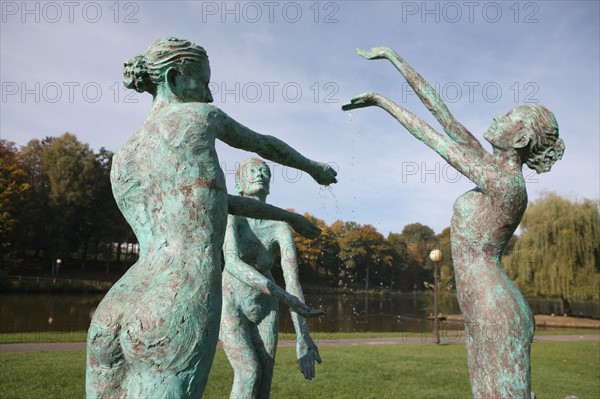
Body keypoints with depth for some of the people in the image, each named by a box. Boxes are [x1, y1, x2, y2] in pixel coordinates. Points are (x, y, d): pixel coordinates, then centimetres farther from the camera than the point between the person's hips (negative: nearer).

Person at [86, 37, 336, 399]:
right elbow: (266, 145, 23)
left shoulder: (122, 158, 23)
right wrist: (315, 168, 43)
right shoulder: (199, 114, 6)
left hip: (111, 316, 7)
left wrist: (287, 215, 39)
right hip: (181, 309, -7)